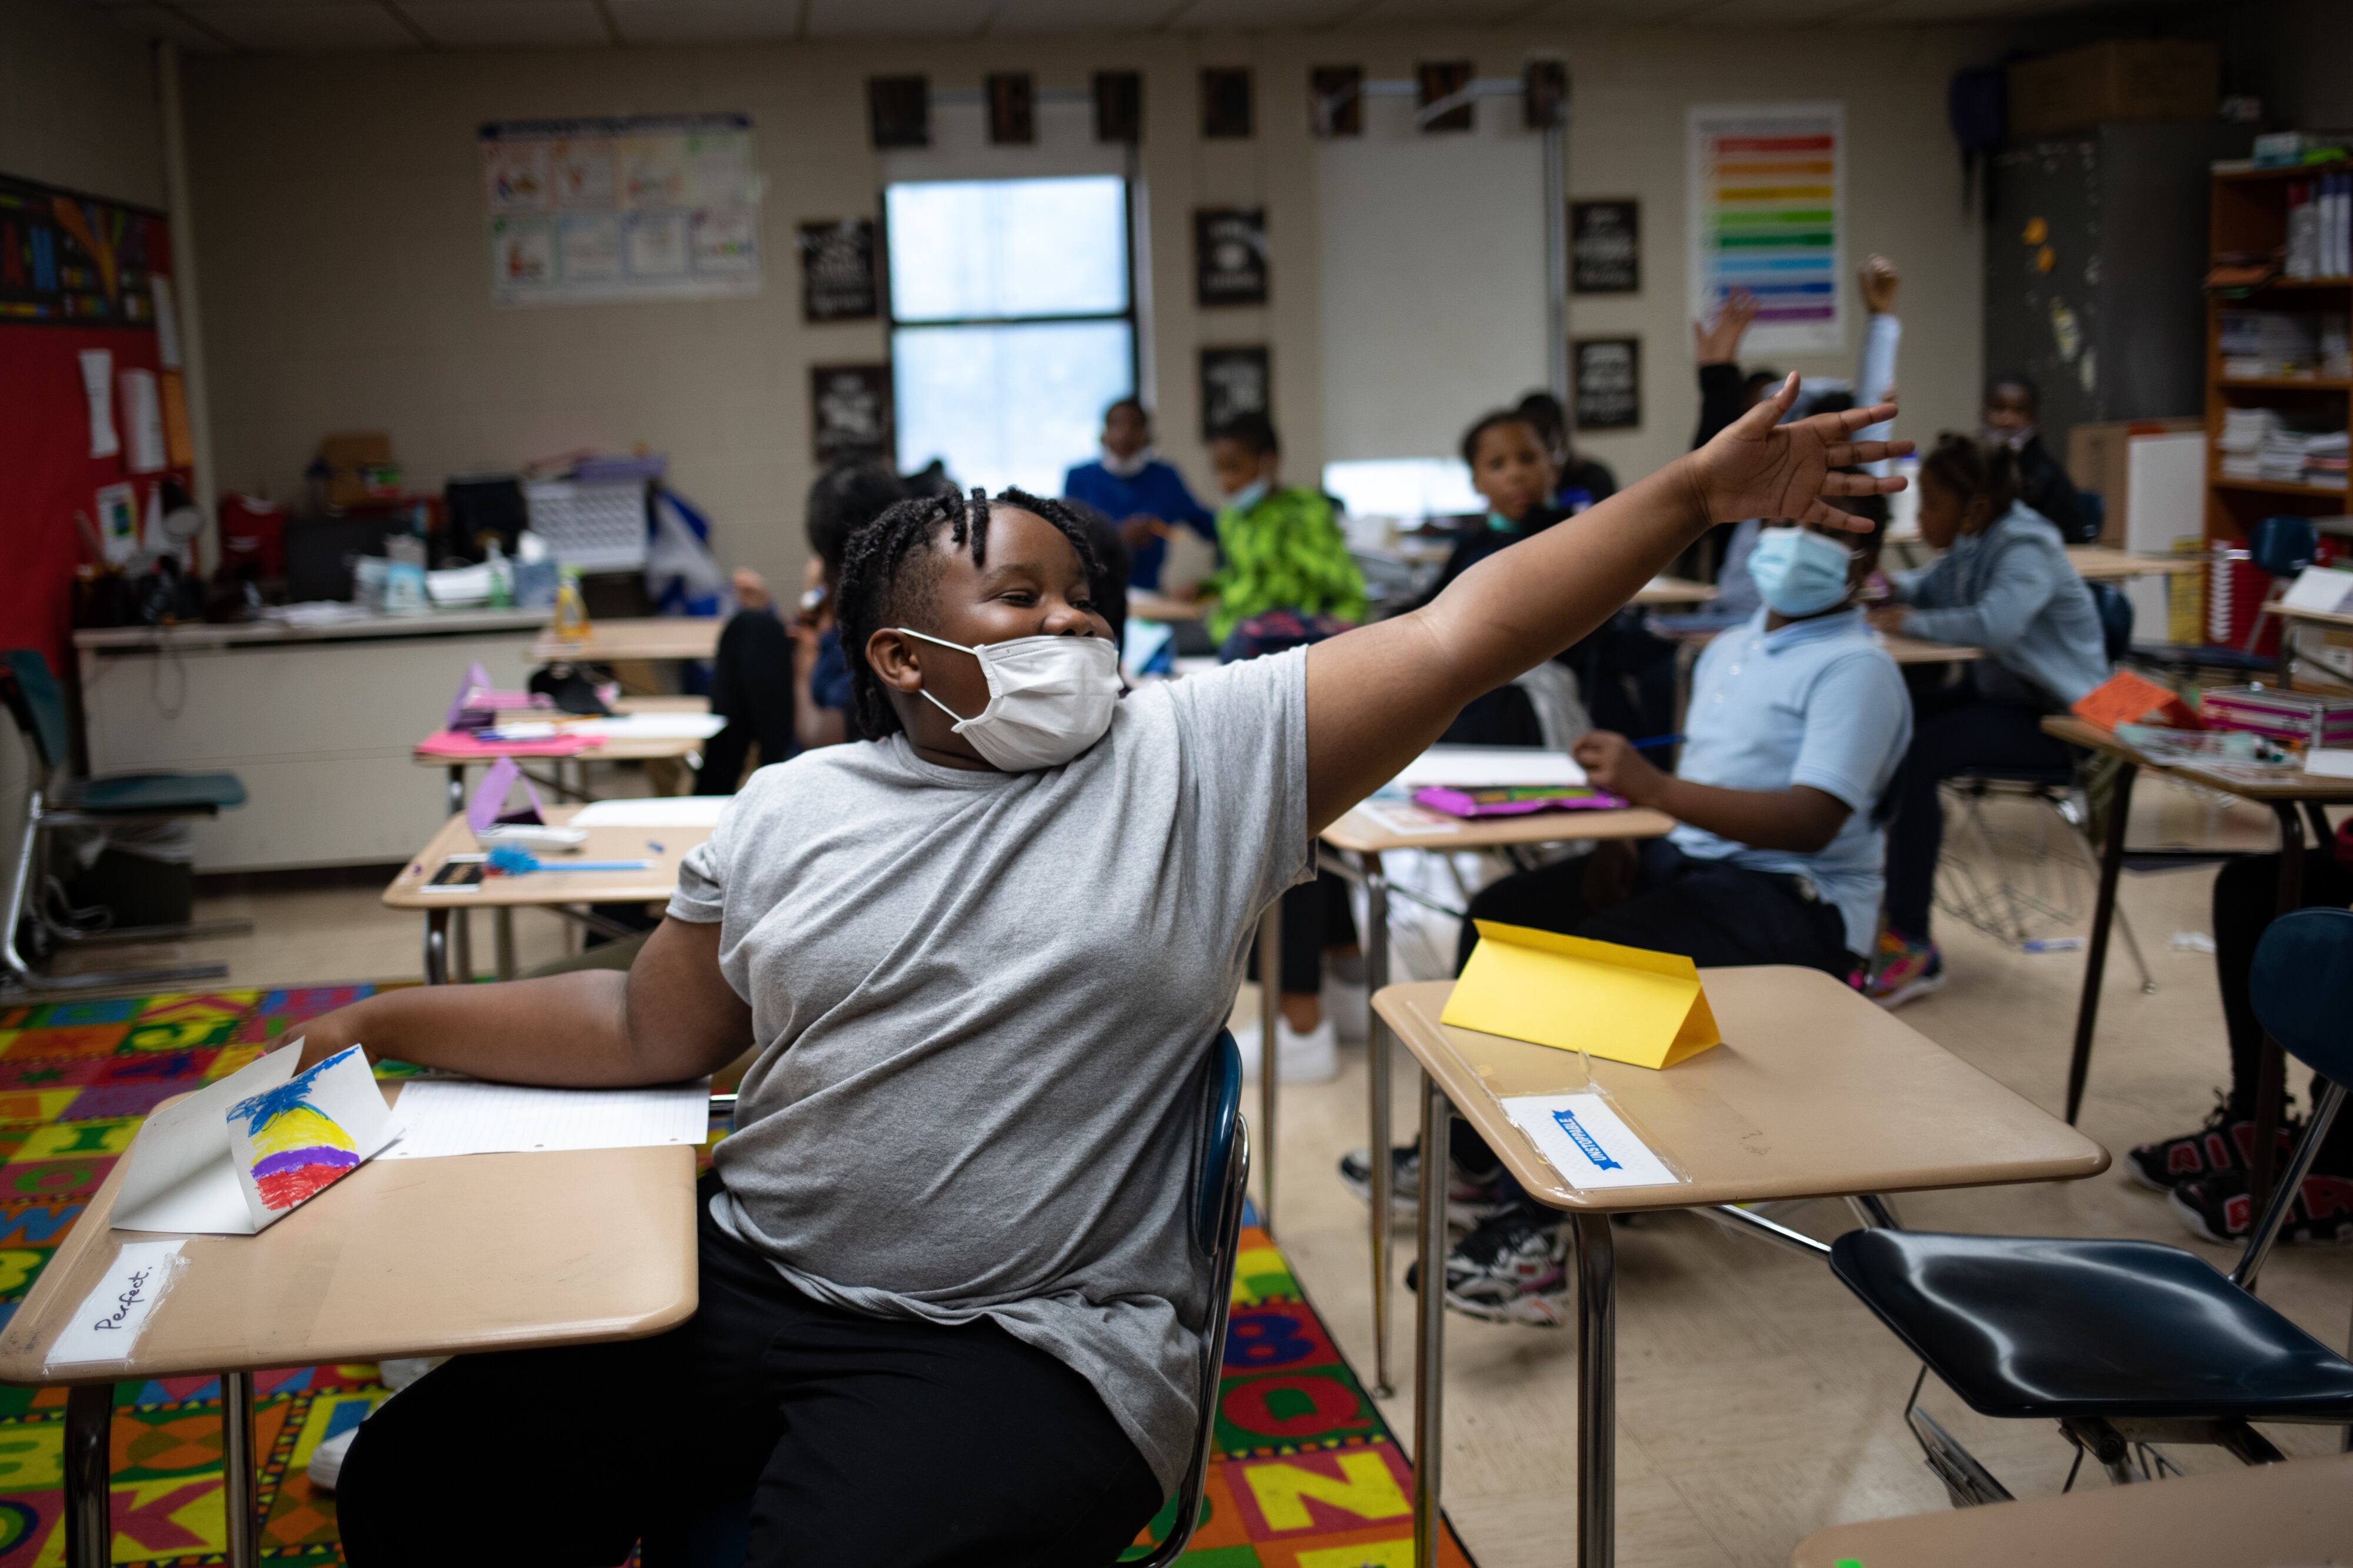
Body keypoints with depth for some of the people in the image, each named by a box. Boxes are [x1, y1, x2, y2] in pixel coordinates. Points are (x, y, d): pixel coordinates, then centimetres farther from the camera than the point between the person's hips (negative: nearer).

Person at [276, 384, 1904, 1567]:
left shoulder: (1202, 754, -1)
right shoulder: (789, 817, 8)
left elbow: (1464, 632, -6)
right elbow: (650, 1028, 15)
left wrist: (1695, 492, -10)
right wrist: (391, 1024, 12)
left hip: (1024, 1342, -4)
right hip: (746, 1285, 4)